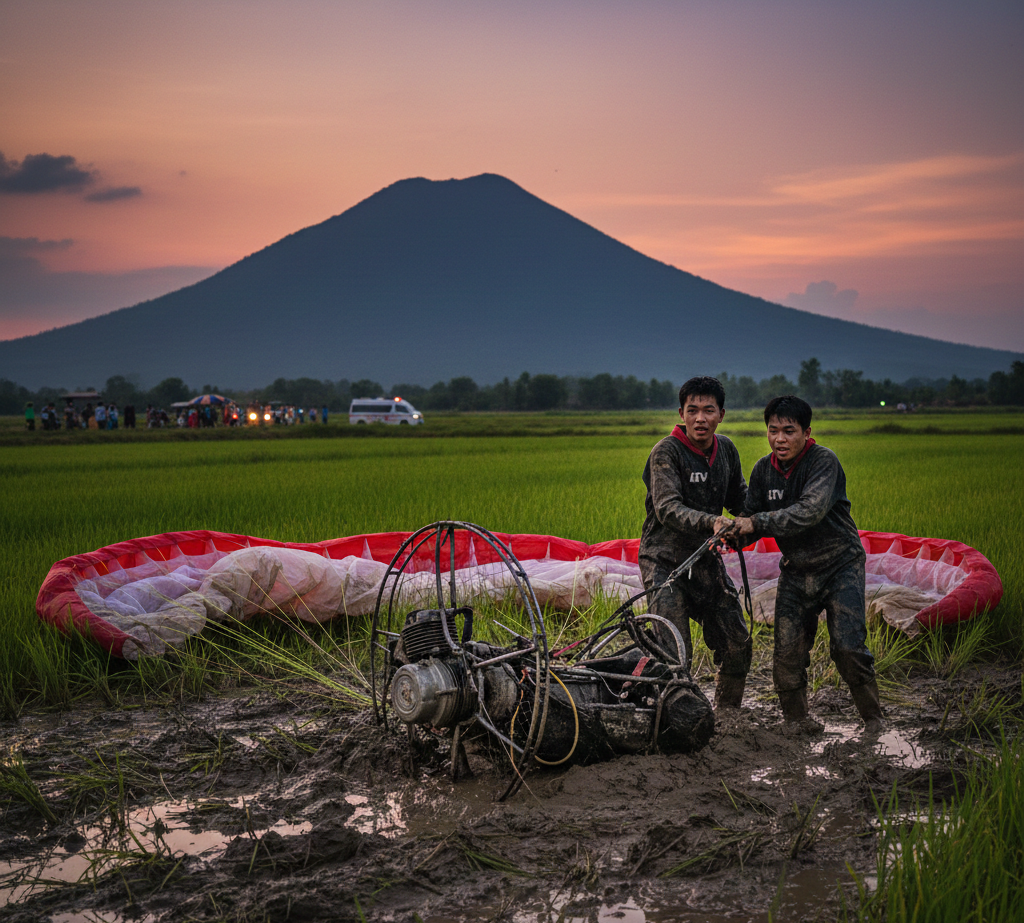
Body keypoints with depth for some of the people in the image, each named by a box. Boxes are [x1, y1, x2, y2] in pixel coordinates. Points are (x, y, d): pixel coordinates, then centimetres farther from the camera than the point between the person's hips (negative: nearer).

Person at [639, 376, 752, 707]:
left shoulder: (726, 450, 6)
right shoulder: (666, 452, -13)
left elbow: (740, 500, 20)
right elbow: (667, 509, -25)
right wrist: (710, 522, -41)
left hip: (706, 561, 6)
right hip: (665, 561, -6)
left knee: (738, 647, 7)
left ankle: (728, 715, 27)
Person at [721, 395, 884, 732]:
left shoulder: (824, 461, -17)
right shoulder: (763, 470, 1)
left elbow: (811, 511, -32)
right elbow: (752, 520, 6)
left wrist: (757, 522, -35)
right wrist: (734, 532, -17)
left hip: (840, 565, -4)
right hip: (797, 571, 5)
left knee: (848, 647, -12)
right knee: (787, 652, -2)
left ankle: (873, 716, 9)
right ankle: (795, 719, 19)